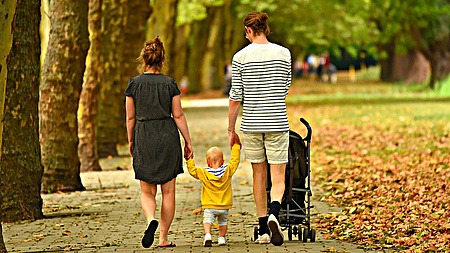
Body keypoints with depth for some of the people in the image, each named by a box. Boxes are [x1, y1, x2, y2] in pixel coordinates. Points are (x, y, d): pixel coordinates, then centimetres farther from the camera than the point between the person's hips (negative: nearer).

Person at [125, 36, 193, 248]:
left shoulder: (134, 83, -1)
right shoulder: (170, 83, -1)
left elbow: (131, 117, 3)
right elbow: (178, 115, -1)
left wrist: (130, 141, 15)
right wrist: (188, 142, 6)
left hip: (144, 138, 0)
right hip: (168, 136, 0)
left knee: (147, 191, 9)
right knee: (168, 191, 8)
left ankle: (151, 220, -21)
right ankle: (163, 238, 8)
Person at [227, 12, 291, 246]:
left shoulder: (241, 57, -3)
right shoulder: (283, 53, -1)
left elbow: (235, 98, -2)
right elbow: (285, 90, 9)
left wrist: (231, 130, 7)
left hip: (251, 124, 1)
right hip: (277, 123, 0)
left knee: (258, 176, 12)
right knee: (278, 178, 2)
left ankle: (263, 231, 15)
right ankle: (273, 213, -27)